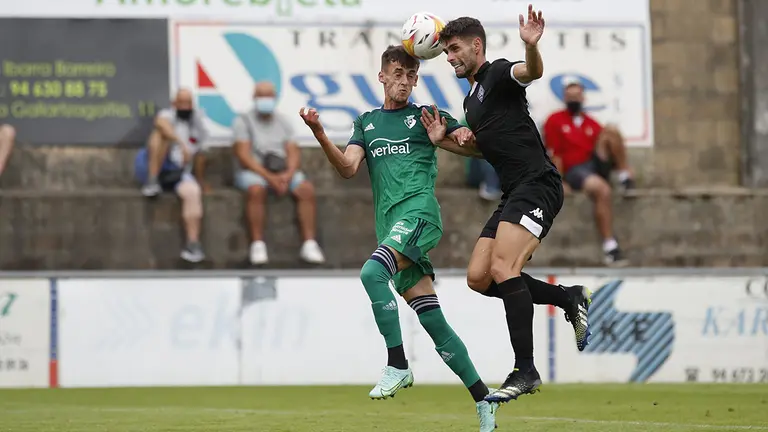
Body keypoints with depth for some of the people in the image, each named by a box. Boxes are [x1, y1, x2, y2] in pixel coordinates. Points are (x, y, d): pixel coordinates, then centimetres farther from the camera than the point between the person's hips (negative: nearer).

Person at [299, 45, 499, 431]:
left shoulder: (426, 116, 10)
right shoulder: (367, 122, 22)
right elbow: (348, 167, 8)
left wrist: (463, 139, -16)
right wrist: (319, 134, -8)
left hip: (419, 211, -5)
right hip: (390, 225, 5)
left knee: (372, 272, -30)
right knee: (434, 324, 1)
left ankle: (398, 365, -25)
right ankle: (483, 400, 5)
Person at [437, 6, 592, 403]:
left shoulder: (498, 74, -4)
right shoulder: (471, 100, 23)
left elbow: (532, 72, -27)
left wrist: (531, 45, -50)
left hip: (537, 184, -10)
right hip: (512, 192, 10)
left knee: (502, 267, -24)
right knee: (478, 277, 1)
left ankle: (524, 371, -23)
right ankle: (569, 298, 12)